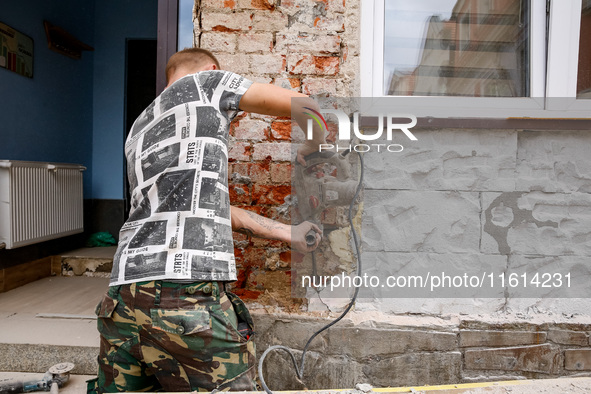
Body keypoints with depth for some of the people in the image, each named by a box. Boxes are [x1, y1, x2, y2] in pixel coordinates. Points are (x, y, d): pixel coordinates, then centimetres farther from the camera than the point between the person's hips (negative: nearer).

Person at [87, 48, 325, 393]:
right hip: (187, 296, -7)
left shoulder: (138, 132, 27)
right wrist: (310, 149, 31)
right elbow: (305, 107, 8)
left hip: (123, 297, 8)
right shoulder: (203, 82, 8)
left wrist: (289, 234, 29)